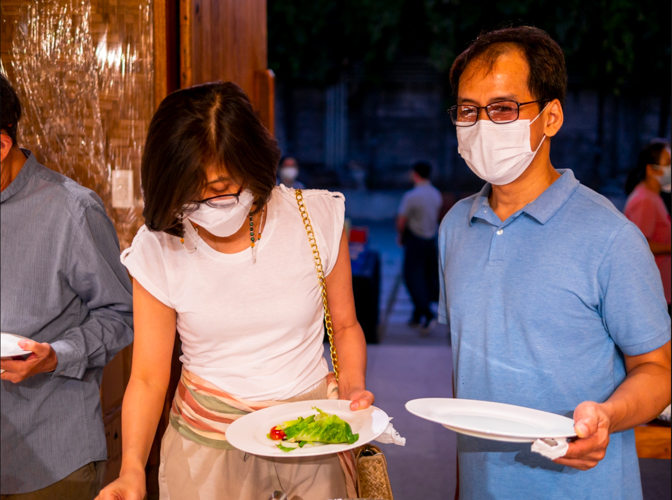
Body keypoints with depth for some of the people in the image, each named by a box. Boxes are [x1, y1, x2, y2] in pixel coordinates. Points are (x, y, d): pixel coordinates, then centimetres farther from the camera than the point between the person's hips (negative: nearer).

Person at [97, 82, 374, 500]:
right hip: (207, 444, 0)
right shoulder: (158, 249, -12)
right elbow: (148, 378, -10)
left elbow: (345, 324, 1)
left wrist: (354, 389, -16)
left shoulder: (318, 218, -12)